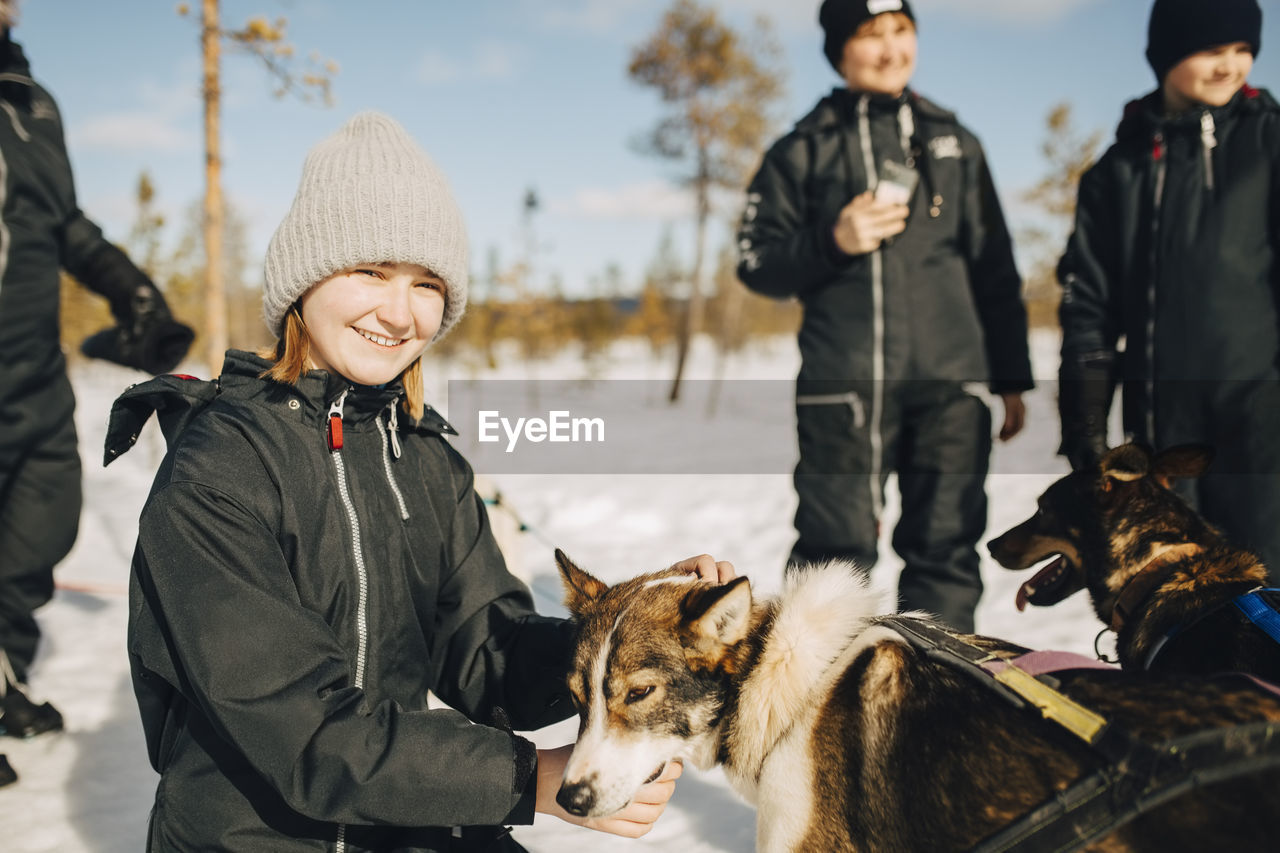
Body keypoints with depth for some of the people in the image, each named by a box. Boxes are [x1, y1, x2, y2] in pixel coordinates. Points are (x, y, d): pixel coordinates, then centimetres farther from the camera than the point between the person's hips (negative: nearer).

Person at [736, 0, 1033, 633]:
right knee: (835, 554, 1)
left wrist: (1012, 379, 12)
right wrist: (832, 242, -13)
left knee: (945, 550, 4)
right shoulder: (804, 149, 7)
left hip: (950, 384, 3)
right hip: (843, 388, -2)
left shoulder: (953, 143, 15)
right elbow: (756, 263, 4)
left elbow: (994, 270, 16)